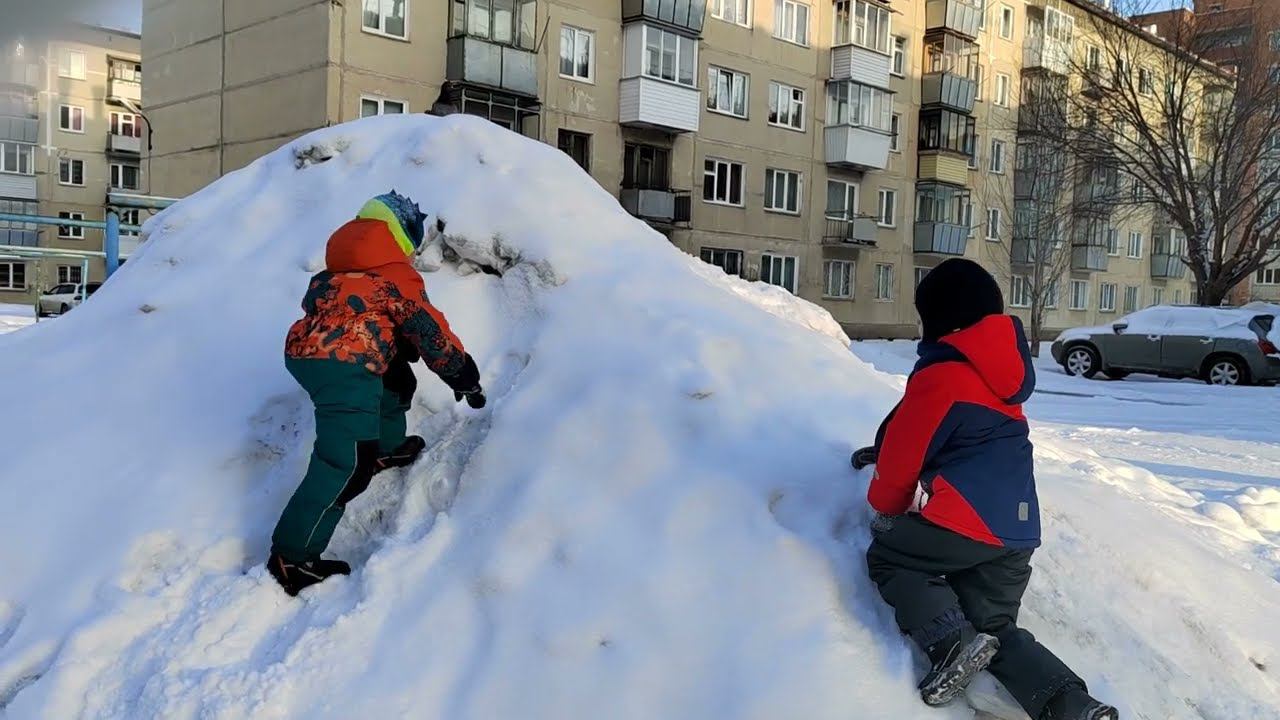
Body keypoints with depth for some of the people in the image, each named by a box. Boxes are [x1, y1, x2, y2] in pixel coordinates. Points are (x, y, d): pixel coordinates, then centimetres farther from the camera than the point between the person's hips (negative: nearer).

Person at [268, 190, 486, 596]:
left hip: (302, 352, 9)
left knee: (396, 375, 33)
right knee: (345, 464, -9)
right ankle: (292, 558, -10)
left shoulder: (335, 273, 24)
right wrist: (465, 376, 8)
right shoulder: (397, 276, 1)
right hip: (345, 365, -9)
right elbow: (429, 331, -1)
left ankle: (386, 448, 43)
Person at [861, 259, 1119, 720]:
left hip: (963, 520, -8)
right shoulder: (999, 370, 17)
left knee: (887, 559, 15)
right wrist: (884, 452, 36)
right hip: (1017, 533, 9)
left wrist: (883, 506, 15)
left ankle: (950, 639, -10)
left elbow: (905, 452, -4)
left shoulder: (941, 374, -11)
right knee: (995, 628, 17)